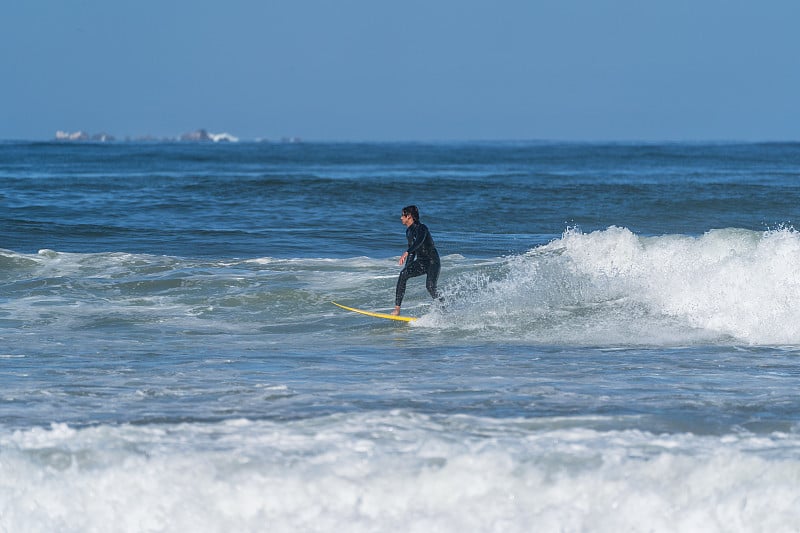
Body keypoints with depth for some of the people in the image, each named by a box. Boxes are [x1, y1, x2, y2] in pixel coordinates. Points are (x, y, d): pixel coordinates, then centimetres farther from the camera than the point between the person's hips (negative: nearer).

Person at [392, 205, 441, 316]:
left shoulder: (421, 228, -16)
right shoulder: (409, 231, 12)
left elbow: (419, 241, -37)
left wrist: (406, 253, -50)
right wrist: (407, 268, 24)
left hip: (433, 262, -7)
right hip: (421, 262, 7)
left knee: (430, 286, -26)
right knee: (403, 274, -16)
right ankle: (397, 309, -19)